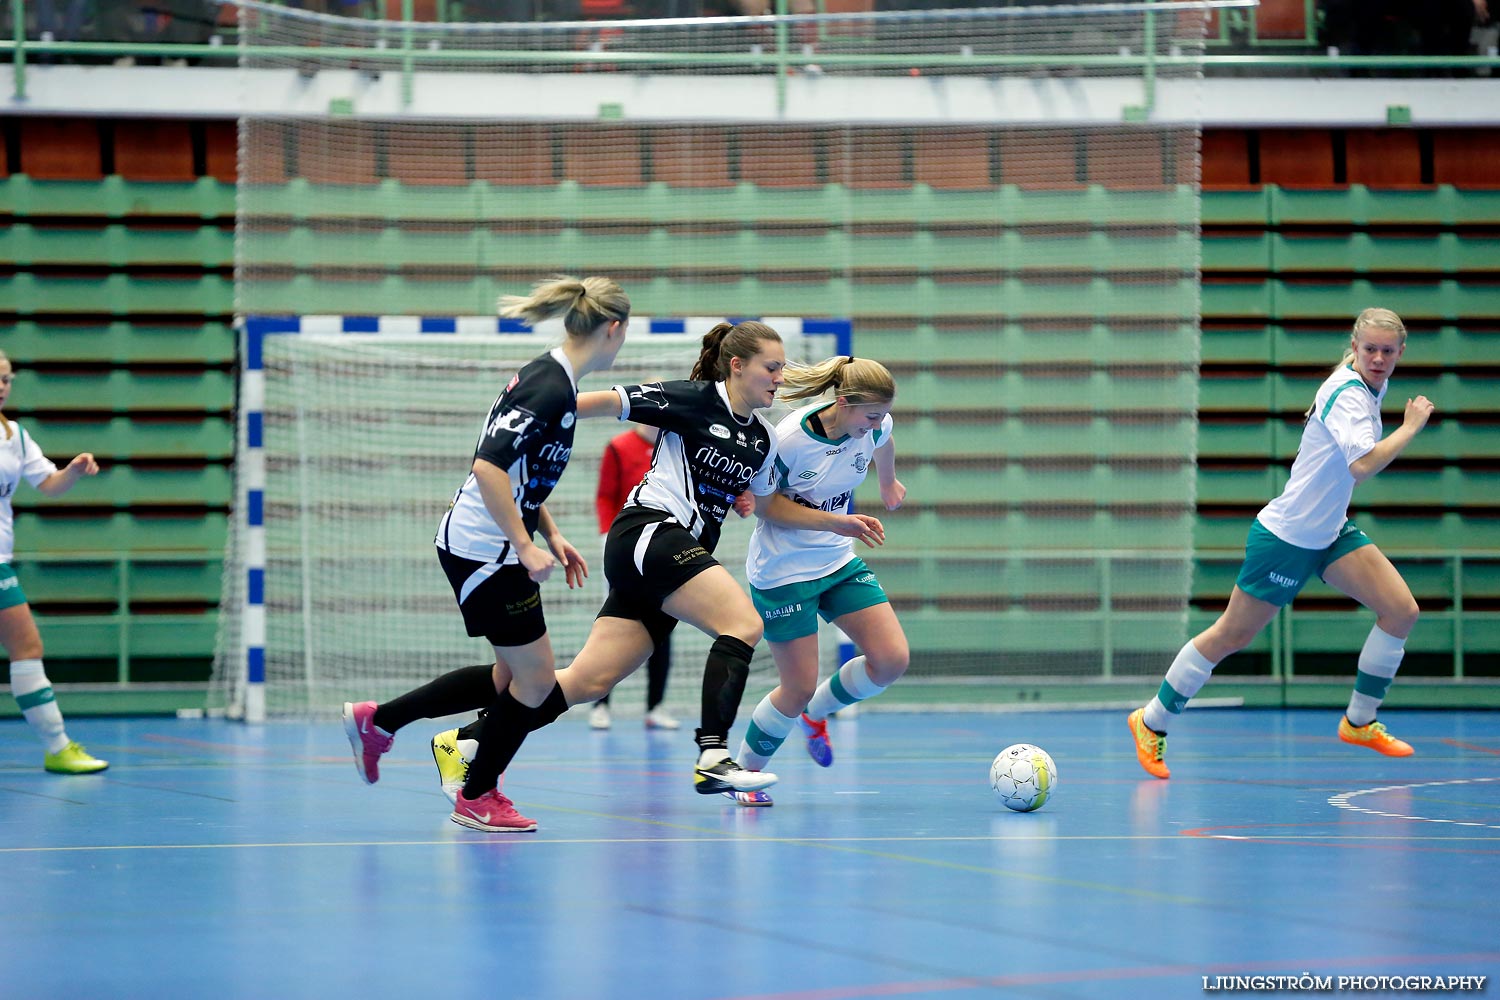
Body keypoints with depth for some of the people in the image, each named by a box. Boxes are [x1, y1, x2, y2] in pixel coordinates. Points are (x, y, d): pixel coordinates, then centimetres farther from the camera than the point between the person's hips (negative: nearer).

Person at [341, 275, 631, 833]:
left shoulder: (549, 377, 11)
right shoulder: (551, 389, -20)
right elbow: (489, 467, -27)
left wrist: (551, 535, 18)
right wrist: (525, 546, -23)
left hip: (481, 547, 10)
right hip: (483, 550, -10)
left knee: (511, 677, 15)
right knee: (535, 681, 1)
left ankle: (376, 721, 21)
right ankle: (476, 800, 17)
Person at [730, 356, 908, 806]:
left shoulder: (874, 427, -9)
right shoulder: (789, 440, -27)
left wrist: (889, 484, 36)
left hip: (839, 561, 6)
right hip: (784, 572, -6)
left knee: (892, 659, -5)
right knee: (798, 689, -4)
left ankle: (815, 712, 22)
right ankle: (744, 772, 19)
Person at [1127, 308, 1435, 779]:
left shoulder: (1370, 387, 6)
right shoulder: (1348, 394, -23)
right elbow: (1362, 465, -38)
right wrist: (1410, 428, -28)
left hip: (1329, 531, 9)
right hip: (1286, 536, -9)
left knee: (1401, 610, -4)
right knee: (1232, 636, 0)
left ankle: (1359, 721, 10)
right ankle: (1152, 722, 16)